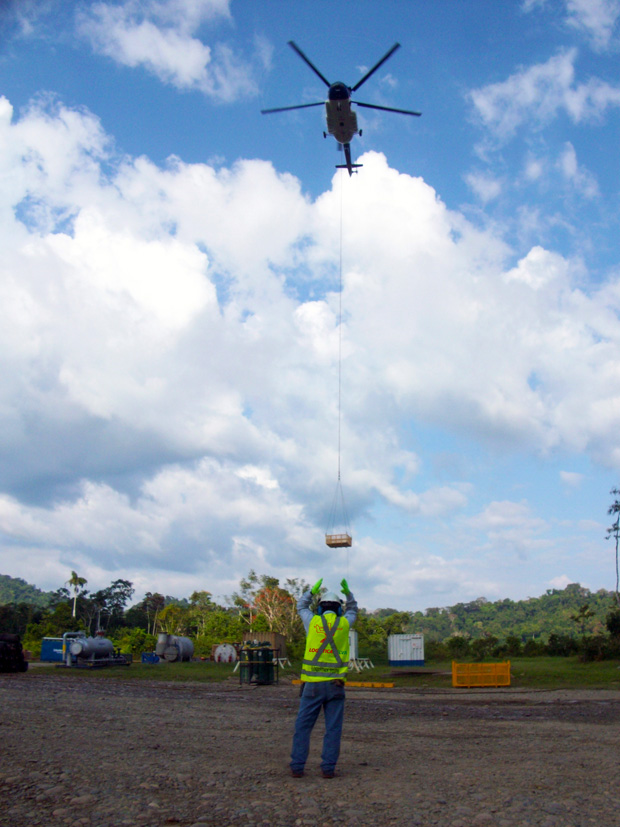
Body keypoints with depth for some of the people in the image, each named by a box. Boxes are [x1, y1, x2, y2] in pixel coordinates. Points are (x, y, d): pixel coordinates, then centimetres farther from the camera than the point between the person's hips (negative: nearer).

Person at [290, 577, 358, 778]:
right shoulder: (344, 623, 2)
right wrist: (348, 593, 20)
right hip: (335, 685, 0)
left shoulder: (313, 622, 0)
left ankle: (297, 767, 5)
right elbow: (352, 610, 25)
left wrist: (312, 591, 23)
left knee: (303, 726, 6)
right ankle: (328, 768, 4)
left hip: (313, 684, 0)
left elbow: (301, 606, 21)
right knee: (333, 728, 6)